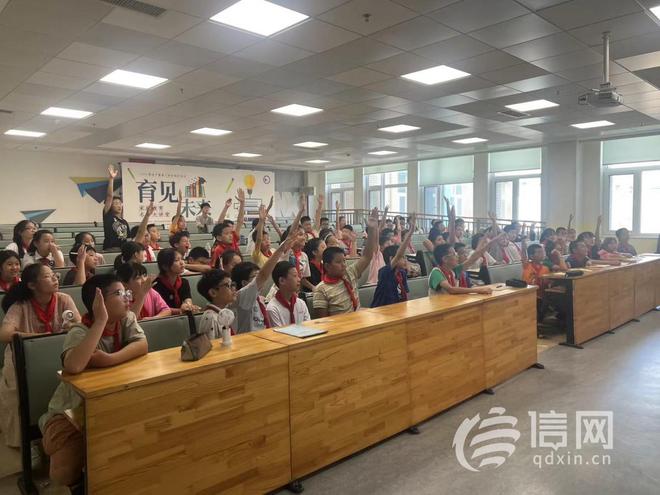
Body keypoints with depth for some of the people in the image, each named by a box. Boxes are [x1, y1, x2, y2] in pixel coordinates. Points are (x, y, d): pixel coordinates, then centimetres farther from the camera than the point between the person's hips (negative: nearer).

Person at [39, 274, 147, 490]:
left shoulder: (126, 319, -7)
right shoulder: (80, 332, -25)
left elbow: (142, 346, -23)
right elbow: (73, 367, -46)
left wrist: (109, 359, -37)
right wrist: (101, 321, -41)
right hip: (72, 411, -4)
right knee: (65, 472, -21)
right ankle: (79, 482, 16)